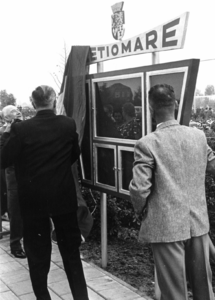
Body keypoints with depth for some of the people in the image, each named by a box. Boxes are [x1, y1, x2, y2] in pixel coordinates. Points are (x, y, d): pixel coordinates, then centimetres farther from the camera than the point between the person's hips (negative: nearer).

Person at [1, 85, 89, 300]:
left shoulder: (22, 129, -15)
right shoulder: (68, 125, -6)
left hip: (34, 200, -2)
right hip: (64, 197, 2)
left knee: (37, 253, 12)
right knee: (71, 250, 14)